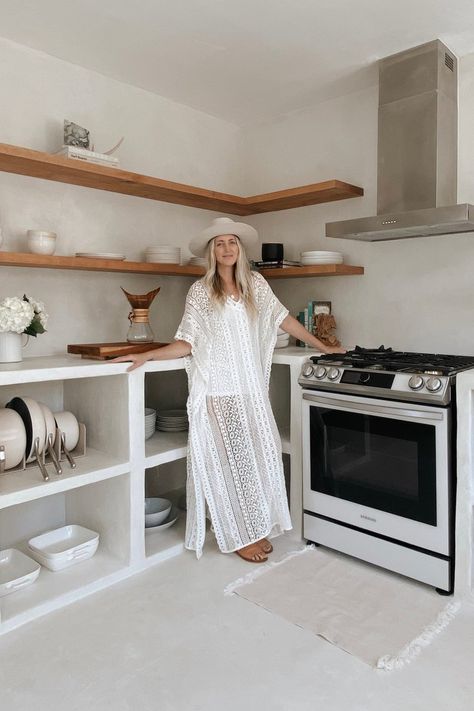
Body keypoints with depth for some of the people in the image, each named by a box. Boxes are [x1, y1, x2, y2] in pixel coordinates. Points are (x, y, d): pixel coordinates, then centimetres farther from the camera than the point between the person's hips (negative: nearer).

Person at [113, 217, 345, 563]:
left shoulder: (255, 283, 8)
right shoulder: (201, 291, -2)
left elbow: (283, 318, 14)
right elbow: (187, 343, -5)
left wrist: (324, 347, 18)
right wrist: (145, 356, -18)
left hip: (252, 390, 4)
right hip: (219, 392, -4)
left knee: (260, 458, 6)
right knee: (230, 461, 2)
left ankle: (259, 528, 22)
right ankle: (241, 536, 16)